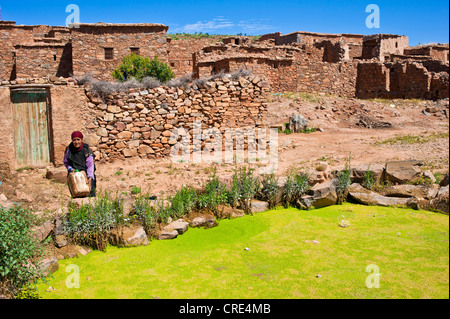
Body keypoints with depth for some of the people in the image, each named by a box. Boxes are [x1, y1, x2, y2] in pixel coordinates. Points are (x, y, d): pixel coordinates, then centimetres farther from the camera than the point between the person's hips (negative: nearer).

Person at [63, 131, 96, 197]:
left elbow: (90, 165, -11)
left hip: (86, 175, -2)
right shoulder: (69, 150, -2)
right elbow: (66, 162, 13)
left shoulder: (87, 150, -9)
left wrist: (90, 178, -21)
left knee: (90, 195, -10)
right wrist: (70, 168, -8)